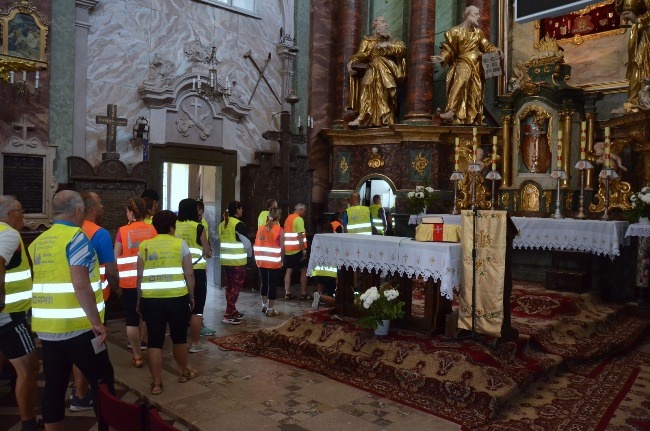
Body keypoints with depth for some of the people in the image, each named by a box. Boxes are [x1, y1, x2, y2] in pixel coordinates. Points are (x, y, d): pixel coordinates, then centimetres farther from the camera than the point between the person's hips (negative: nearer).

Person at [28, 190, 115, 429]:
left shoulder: (37, 242, 10)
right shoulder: (76, 237, -13)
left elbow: (37, 284, 18)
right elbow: (80, 284, -22)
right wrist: (97, 321, -17)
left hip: (46, 327, 7)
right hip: (77, 327, -7)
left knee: (54, 386, 14)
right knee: (102, 381, 6)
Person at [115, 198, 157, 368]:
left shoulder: (123, 231, -6)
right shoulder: (152, 230, -2)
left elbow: (116, 256, -2)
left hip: (129, 280, -2)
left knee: (131, 319, 5)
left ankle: (137, 357, 7)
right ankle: (142, 342, 40)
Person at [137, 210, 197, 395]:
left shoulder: (144, 246, 5)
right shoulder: (180, 244, -1)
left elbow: (140, 276, 7)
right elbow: (189, 273, -2)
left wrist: (139, 299, 16)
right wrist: (191, 295, 9)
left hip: (151, 299, 1)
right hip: (177, 298, -1)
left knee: (155, 341, 8)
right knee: (179, 338, 16)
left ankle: (156, 384, 11)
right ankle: (183, 373, 33)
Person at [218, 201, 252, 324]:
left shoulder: (222, 224, 8)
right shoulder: (239, 224, -14)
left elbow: (224, 242, 11)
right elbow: (246, 243, -10)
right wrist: (249, 254, 7)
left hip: (225, 260, 7)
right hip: (237, 261, -7)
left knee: (230, 286, 15)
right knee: (236, 287, -1)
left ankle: (232, 311, 25)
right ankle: (228, 315, -2)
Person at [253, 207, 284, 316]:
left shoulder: (261, 229, 3)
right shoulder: (280, 230, -10)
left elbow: (256, 246, 4)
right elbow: (282, 248, -10)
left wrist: (258, 258, 13)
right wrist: (281, 260, 3)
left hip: (262, 262, 5)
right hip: (274, 263, -5)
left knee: (264, 283, 18)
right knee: (272, 285, 3)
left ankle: (264, 305, 32)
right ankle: (270, 309, 9)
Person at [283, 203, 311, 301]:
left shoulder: (288, 218, 15)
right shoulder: (299, 219, -12)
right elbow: (300, 236, -18)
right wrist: (304, 250, -16)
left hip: (287, 249, 8)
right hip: (297, 249, -8)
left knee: (288, 270, 9)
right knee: (304, 270, 3)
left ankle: (287, 293, 8)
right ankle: (304, 293, 6)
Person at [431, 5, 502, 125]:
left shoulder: (478, 32, 18)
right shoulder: (455, 31, 4)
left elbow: (486, 46, 14)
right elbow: (449, 49, 1)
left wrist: (496, 50, -5)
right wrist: (442, 58, -19)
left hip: (476, 64, 6)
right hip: (462, 62, -6)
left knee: (475, 91, 2)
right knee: (461, 78, -35)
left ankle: (471, 119, 8)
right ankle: (451, 111, -45)